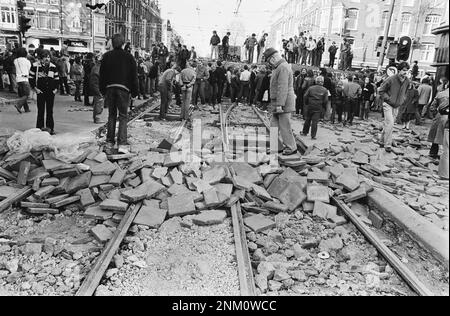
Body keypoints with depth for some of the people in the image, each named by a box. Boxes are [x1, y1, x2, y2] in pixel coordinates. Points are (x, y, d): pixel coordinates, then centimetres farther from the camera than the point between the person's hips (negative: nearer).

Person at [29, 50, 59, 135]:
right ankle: (39, 128, 7)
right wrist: (35, 88, -7)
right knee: (41, 111, 0)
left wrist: (56, 88, 4)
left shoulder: (53, 67, 8)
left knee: (50, 111, 6)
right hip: (41, 92, -3)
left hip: (51, 92, 3)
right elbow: (31, 78, 1)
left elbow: (56, 78, 16)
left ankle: (50, 128, 13)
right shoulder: (35, 66, -2)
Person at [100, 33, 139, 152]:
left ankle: (110, 141, 18)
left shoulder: (106, 56, 6)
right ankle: (122, 143, -10)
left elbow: (102, 74, 8)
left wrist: (103, 90, 16)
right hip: (123, 89, -2)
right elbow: (134, 76, 0)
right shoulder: (128, 57, 0)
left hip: (109, 88, 3)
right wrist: (134, 92, 6)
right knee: (123, 116, 0)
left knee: (112, 115, 13)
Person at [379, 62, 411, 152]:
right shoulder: (391, 79, -15)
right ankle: (388, 145, -10)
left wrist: (403, 99, 5)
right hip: (388, 105, -6)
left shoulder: (407, 82, 1)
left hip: (397, 106, 6)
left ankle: (383, 141, 26)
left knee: (389, 124, 12)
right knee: (390, 123, -16)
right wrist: (388, 99, -15)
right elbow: (381, 91, -7)